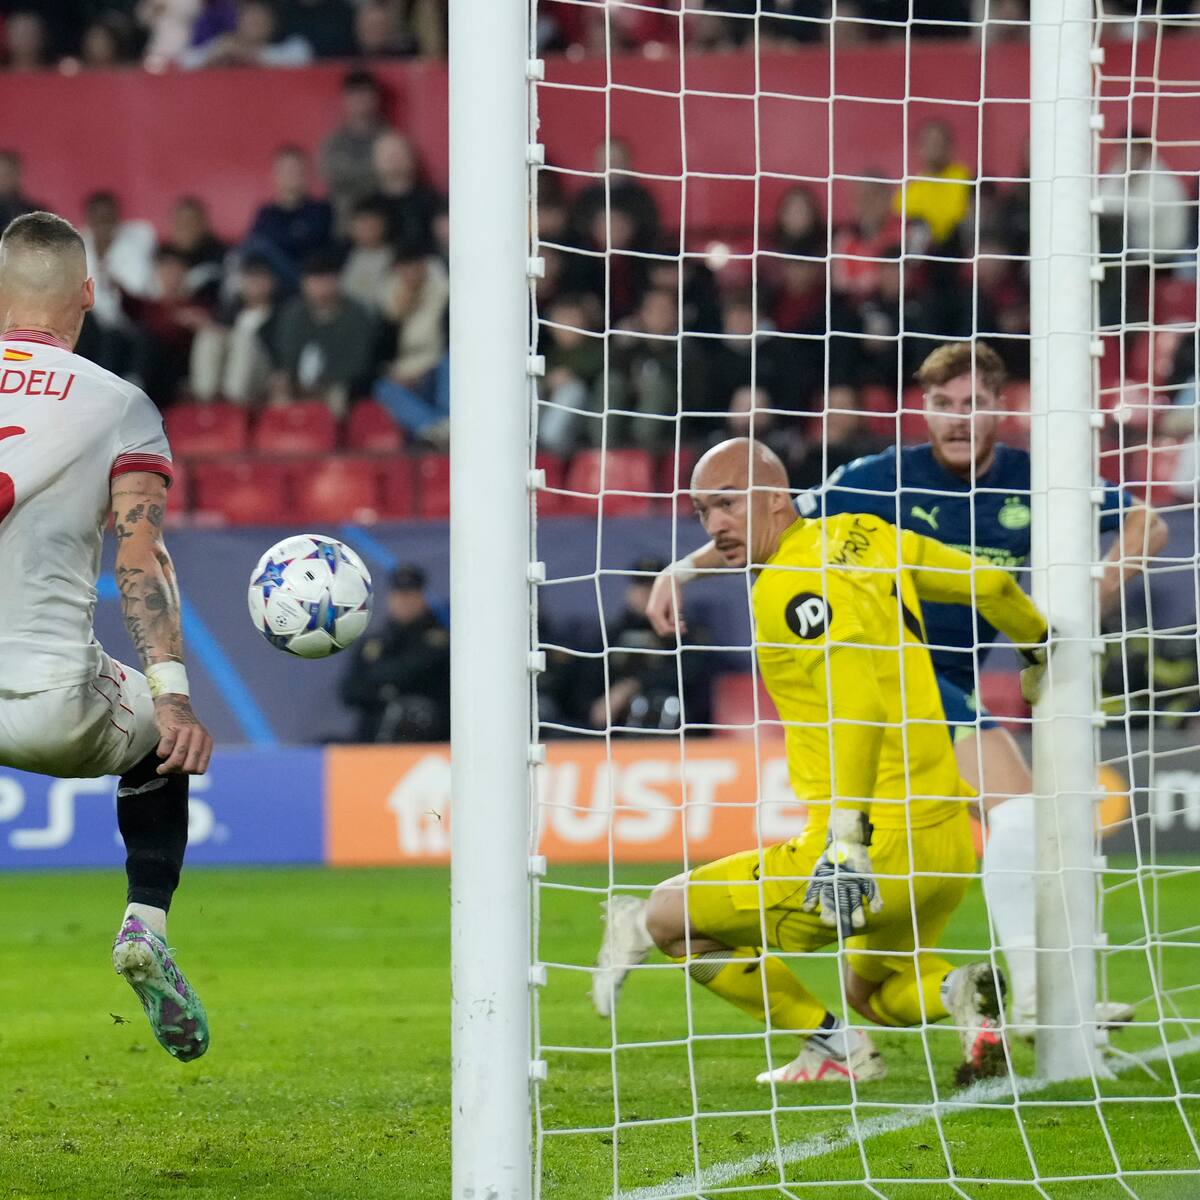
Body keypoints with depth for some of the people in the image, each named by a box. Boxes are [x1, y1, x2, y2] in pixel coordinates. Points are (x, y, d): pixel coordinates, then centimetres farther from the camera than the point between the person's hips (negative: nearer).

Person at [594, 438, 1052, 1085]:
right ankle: (955, 991, 0)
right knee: (873, 986, 32)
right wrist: (1040, 640, 45)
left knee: (669, 914, 3)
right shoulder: (866, 537, 12)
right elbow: (989, 585, 23)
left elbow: (856, 702, -26)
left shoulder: (791, 589, -12)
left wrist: (846, 842, -32)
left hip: (880, 848, -9)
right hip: (952, 843, 9)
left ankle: (832, 1046, 0)